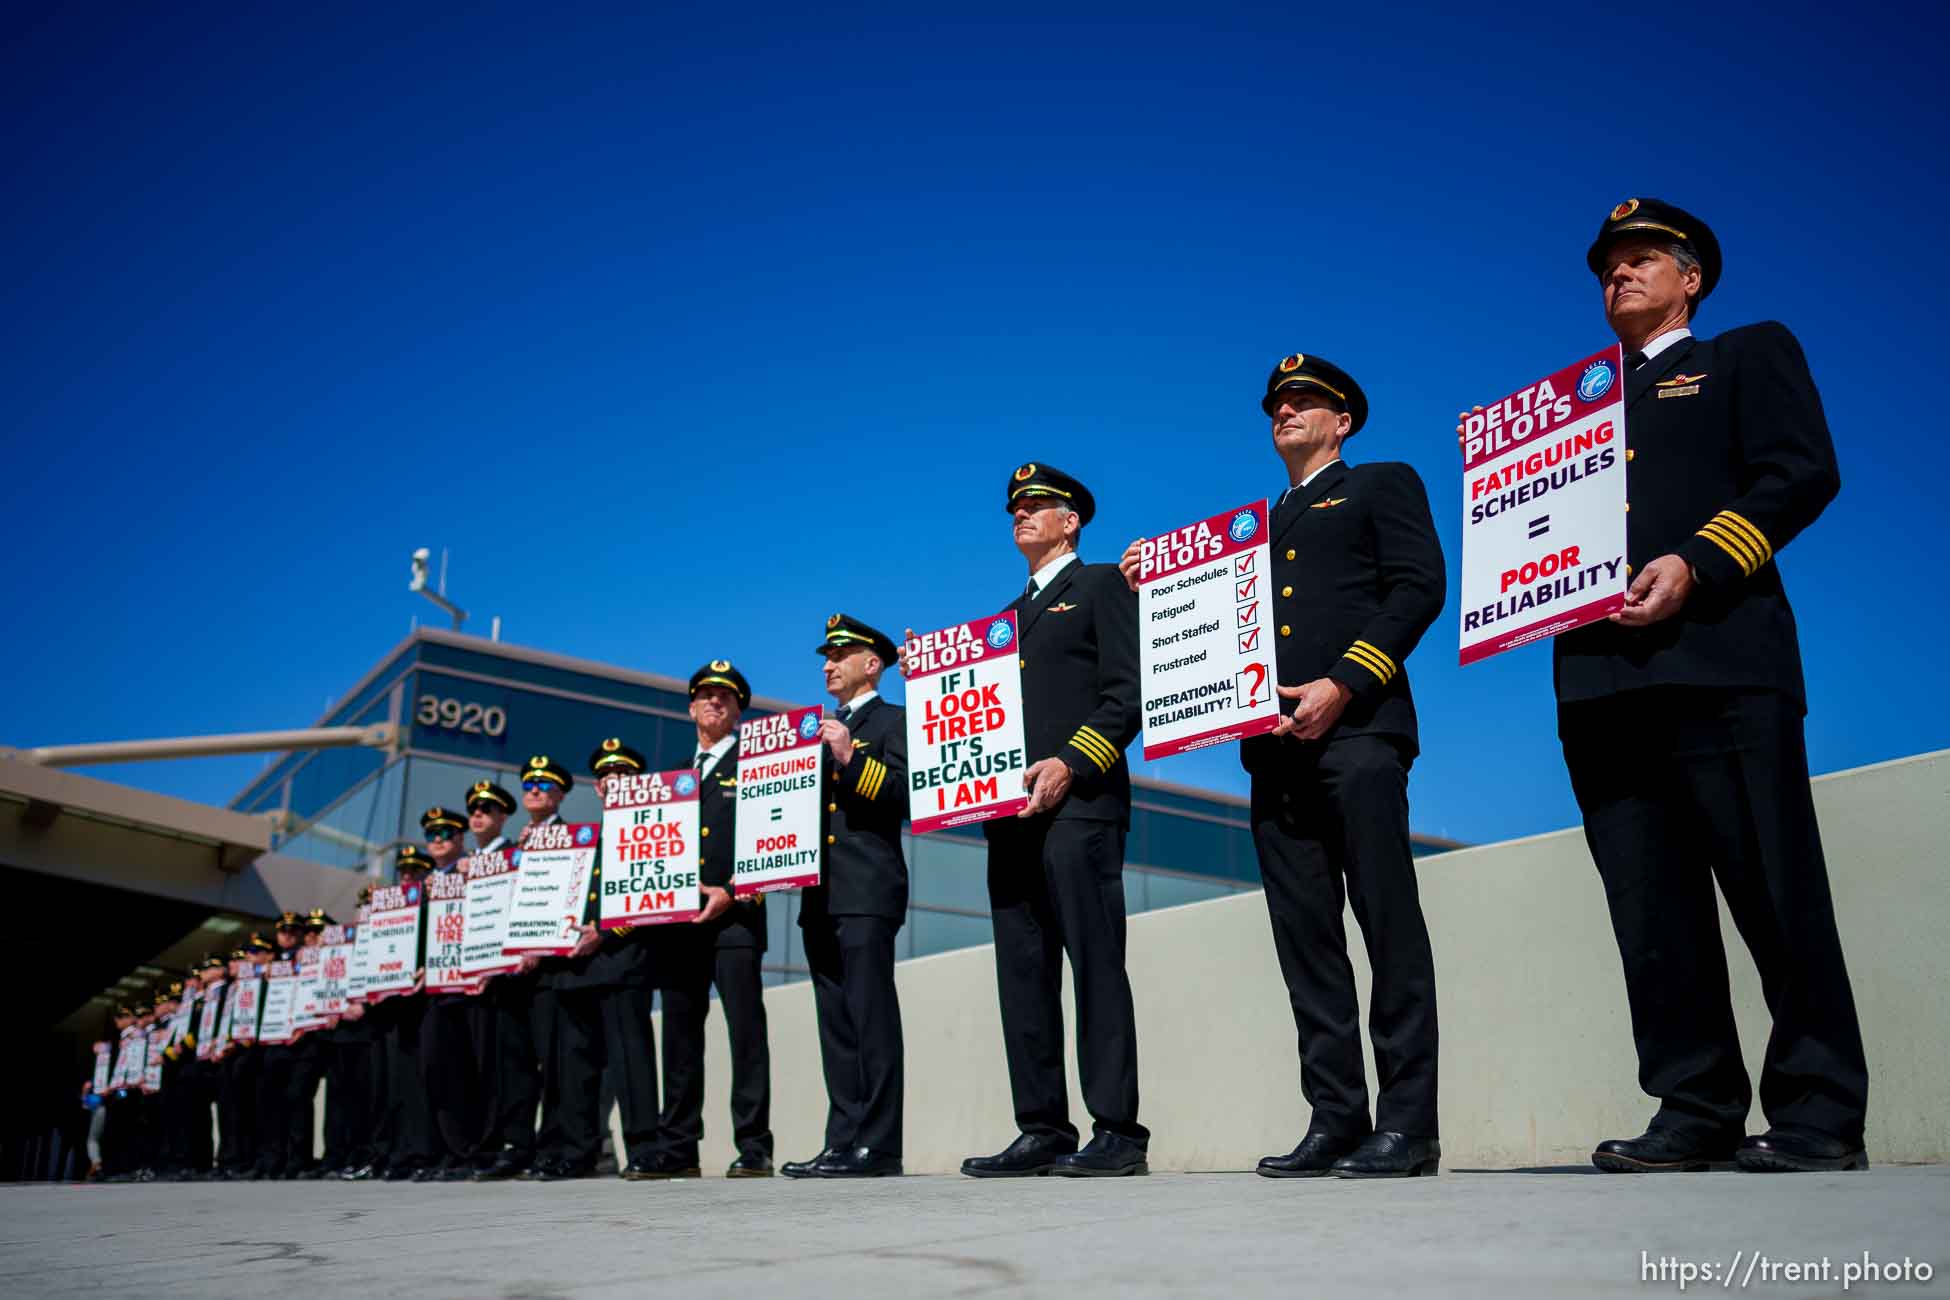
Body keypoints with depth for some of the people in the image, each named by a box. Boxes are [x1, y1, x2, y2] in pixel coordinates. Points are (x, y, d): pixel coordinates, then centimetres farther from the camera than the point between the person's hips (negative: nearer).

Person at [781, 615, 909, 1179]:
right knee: (836, 1021, 6)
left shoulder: (894, 721, 3)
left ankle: (876, 1144, -9)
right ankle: (843, 1142, 8)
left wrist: (852, 759, -18)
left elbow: (907, 794, -10)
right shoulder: (822, 729, 26)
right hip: (821, 894, 8)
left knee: (870, 1015, -10)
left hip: (867, 891, -8)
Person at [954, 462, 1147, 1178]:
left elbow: (1127, 693, -5)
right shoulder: (1010, 615, 28)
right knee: (1023, 976, 4)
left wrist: (1070, 764, -16)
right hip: (1013, 812, 7)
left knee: (1096, 965, -8)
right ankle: (1042, 1131, 8)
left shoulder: (1101, 584, 7)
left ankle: (1116, 1131, -5)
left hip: (1077, 802, -7)